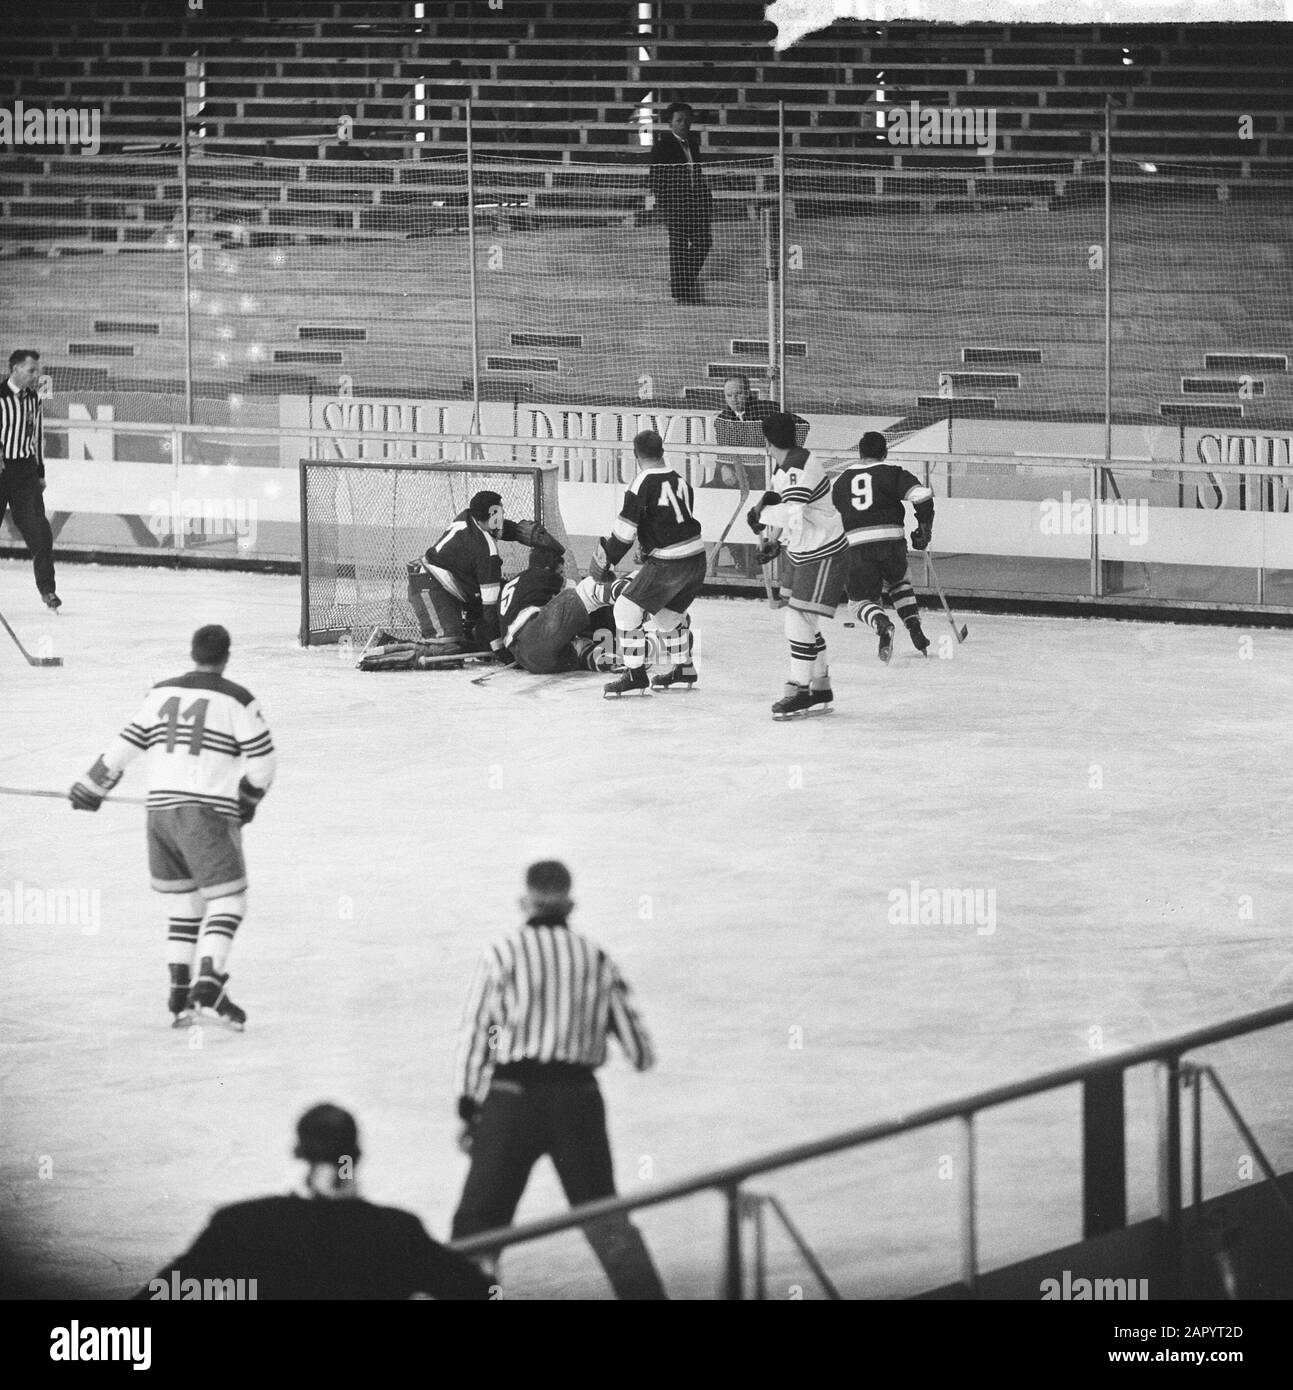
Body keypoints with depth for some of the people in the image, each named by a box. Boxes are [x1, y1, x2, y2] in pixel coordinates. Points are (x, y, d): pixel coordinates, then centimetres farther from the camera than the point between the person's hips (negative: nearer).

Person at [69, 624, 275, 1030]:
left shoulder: (161, 694, 9)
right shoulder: (237, 701, -4)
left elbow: (126, 746, 11)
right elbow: (262, 761, -4)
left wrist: (91, 788, 23)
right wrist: (247, 801, 14)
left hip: (161, 810, 5)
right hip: (209, 814, -5)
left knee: (186, 902, 16)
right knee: (227, 901, -3)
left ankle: (180, 999, 11)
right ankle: (208, 988, -21)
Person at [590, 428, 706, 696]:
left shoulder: (644, 483, -10)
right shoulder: (679, 481, 12)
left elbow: (625, 530, -10)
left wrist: (605, 561, 1)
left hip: (667, 563, -8)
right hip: (696, 561, 8)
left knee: (627, 609, 1)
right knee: (668, 613, 27)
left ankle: (635, 674, -1)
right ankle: (683, 671, 34)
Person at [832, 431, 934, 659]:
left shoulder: (840, 481, 18)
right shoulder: (892, 473, 7)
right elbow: (922, 496, -5)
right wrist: (924, 529, 7)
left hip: (856, 546, 0)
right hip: (892, 542, 0)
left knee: (863, 599, 10)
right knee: (897, 581, 30)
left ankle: (882, 625, -23)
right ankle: (914, 627, 16)